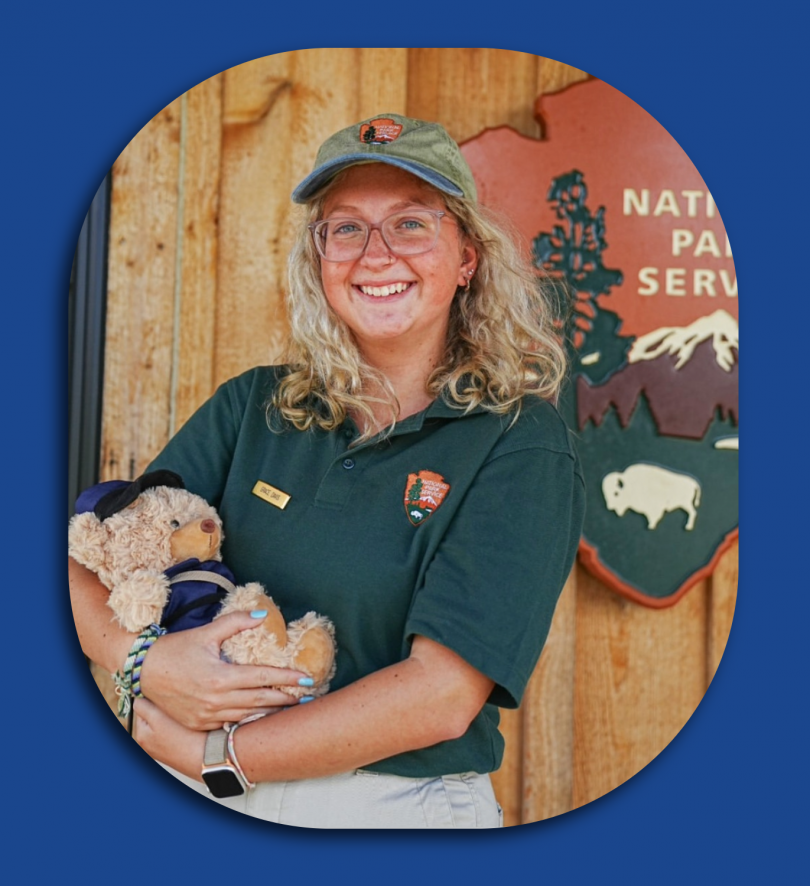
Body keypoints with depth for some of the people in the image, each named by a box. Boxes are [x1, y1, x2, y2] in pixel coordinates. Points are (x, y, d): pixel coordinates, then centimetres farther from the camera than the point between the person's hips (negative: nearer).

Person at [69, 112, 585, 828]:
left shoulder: (523, 446, -12)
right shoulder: (253, 407, 1)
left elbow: (440, 695, -20)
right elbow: (88, 565, 0)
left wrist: (214, 754, -17)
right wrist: (139, 657, -21)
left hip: (397, 811, -3)